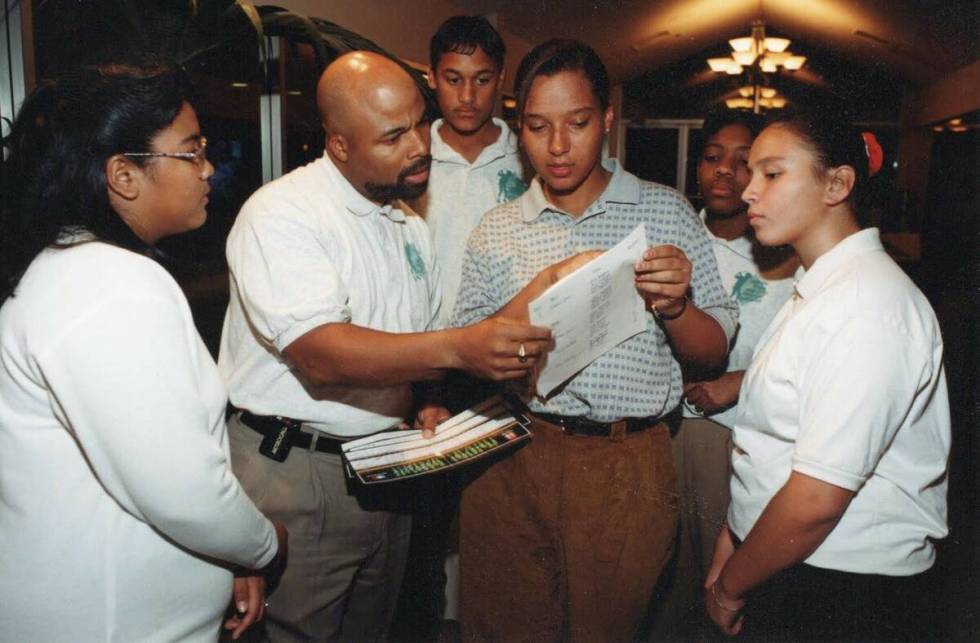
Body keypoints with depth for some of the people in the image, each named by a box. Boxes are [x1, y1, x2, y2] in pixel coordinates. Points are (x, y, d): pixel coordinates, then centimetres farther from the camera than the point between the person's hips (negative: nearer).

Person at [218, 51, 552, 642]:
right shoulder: (281, 213, -15)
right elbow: (321, 354, -28)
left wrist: (430, 402, 0)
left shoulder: (412, 226, 9)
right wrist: (458, 348, -37)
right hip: (293, 473, -6)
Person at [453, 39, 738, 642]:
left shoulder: (667, 211, 2)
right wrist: (540, 293, -16)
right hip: (513, 460, 1)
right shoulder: (497, 231, 5)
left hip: (630, 467, 0)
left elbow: (713, 353, 3)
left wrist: (673, 306, -17)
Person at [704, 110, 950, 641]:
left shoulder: (866, 305, -23)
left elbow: (816, 499, -25)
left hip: (843, 599, -8)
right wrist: (732, 534, 6)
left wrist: (730, 586, -11)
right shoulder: (821, 289, 8)